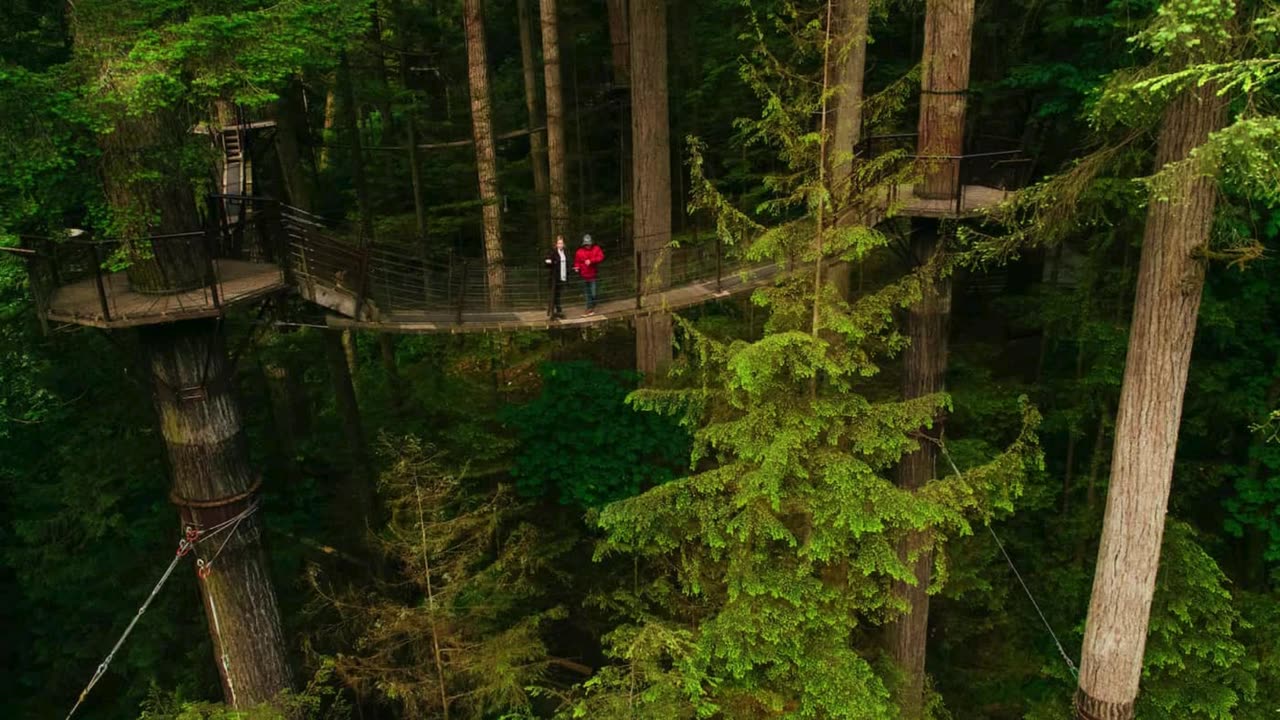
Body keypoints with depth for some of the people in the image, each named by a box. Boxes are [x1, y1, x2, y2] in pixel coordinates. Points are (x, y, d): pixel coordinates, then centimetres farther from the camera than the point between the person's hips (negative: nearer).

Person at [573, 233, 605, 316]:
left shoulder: (596, 249, -3)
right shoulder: (579, 252, 0)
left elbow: (601, 257, -15)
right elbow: (577, 261, 8)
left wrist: (591, 261, -24)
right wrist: (577, 267, -14)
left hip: (593, 276, -2)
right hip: (584, 276, 2)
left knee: (593, 293, -7)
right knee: (587, 293, 11)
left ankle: (591, 307, 11)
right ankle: (590, 307, 23)